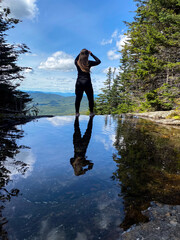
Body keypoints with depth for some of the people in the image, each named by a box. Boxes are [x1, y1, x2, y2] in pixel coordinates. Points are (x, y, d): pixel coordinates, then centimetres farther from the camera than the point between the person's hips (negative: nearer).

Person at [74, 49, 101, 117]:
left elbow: (76, 59, 30)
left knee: (78, 98, 9)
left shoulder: (77, 63, 3)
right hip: (87, 83, -3)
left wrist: (80, 53, 26)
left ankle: (77, 112, 11)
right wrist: (92, 54, 13)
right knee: (90, 98, 9)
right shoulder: (89, 63, -5)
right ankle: (91, 112, 13)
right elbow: (98, 61, 10)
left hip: (79, 83, 3)